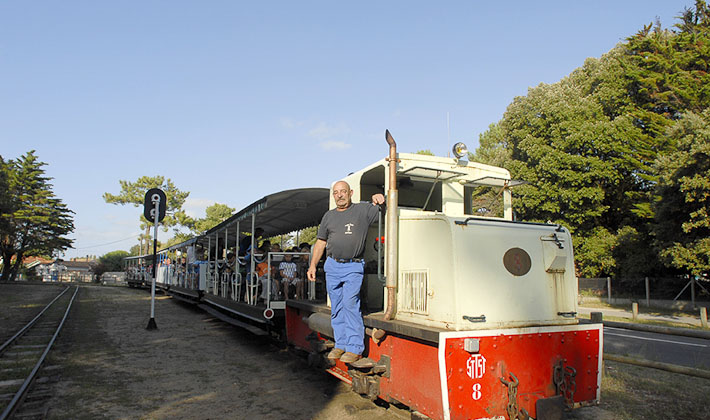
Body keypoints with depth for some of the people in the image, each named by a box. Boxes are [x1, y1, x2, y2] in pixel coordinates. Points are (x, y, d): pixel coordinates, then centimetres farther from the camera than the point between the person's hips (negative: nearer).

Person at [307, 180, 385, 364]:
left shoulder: (363, 210, 3)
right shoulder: (329, 216, 14)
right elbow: (320, 242, 17)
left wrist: (381, 198, -14)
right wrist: (312, 265, 10)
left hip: (353, 267, -4)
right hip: (332, 266, 4)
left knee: (350, 303, -13)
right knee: (336, 307, 7)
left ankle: (354, 348, -6)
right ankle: (340, 344, 17)